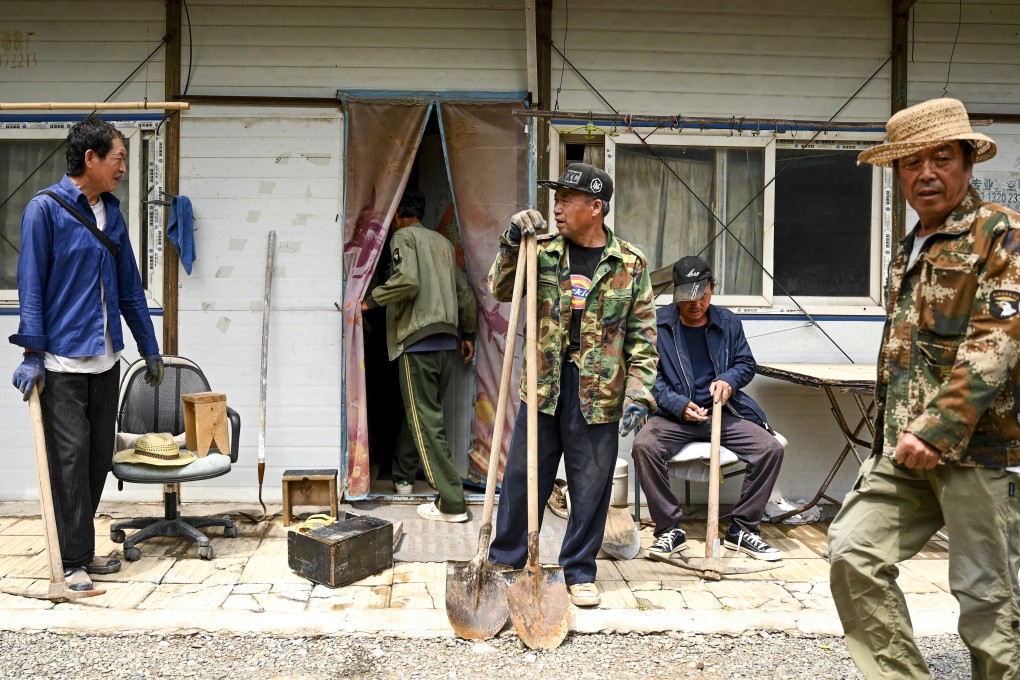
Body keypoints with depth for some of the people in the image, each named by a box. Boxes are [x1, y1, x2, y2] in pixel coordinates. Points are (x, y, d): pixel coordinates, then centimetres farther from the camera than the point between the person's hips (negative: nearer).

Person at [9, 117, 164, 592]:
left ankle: (82, 549, 23)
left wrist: (149, 348, 18)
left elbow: (129, 285, 16)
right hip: (62, 360, -6)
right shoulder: (45, 208, -8)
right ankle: (71, 562, 7)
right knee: (70, 459, -3)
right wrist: (32, 354, -13)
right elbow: (30, 283, -9)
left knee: (99, 459, 10)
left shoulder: (111, 212, 11)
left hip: (105, 358, 6)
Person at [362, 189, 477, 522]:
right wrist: (468, 334, 30)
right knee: (419, 411, 20)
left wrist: (370, 299, -6)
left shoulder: (403, 236, 0)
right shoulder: (443, 243, 21)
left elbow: (407, 280, -19)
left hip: (417, 340, -8)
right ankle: (402, 476, 34)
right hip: (447, 341, 8)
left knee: (426, 420, -7)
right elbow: (464, 293, 22)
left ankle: (452, 503, -10)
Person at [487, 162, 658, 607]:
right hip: (543, 387, 2)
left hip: (598, 394, -1)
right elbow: (500, 290, 3)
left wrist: (639, 394, -10)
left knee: (590, 489, 8)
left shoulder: (630, 263, 0)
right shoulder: (543, 250, 6)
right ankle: (505, 562, 27)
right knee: (521, 478, 10)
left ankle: (579, 572, 25)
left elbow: (642, 337, 0)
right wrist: (512, 244, -11)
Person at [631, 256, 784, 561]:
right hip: (674, 415, -2)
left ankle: (742, 529, -3)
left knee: (771, 448, -19)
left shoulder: (728, 321, 10)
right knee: (644, 446, -33)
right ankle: (670, 529, -16)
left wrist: (729, 380, -7)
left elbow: (746, 363, 17)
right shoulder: (658, 323, 0)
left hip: (722, 414, 3)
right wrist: (679, 405, -16)